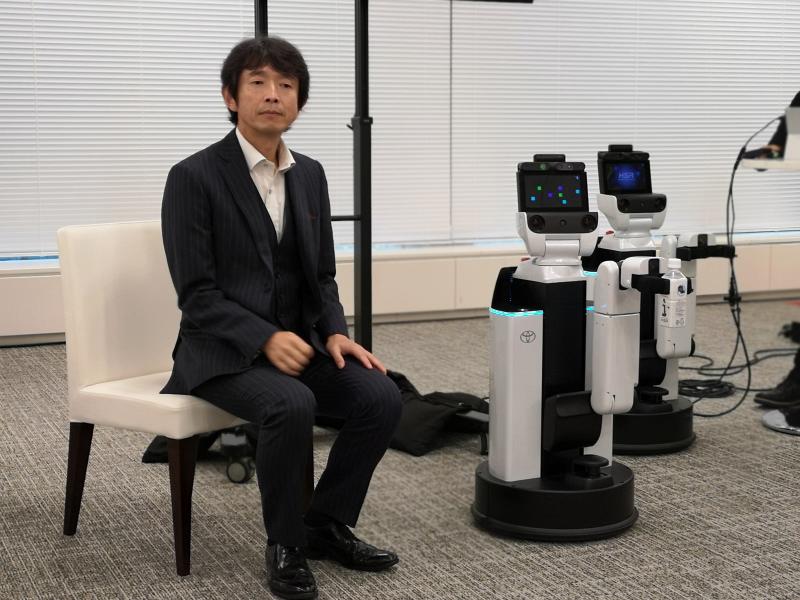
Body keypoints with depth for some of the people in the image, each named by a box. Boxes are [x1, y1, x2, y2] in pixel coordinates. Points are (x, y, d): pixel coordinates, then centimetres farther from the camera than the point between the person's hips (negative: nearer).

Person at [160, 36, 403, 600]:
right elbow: (196, 294, -14)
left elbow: (322, 277, 12)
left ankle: (327, 525, 2)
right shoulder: (194, 176, -11)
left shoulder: (310, 174, 8)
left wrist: (335, 334, -7)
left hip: (297, 341, 6)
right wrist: (266, 339, -26)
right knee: (291, 405, -35)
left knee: (381, 395, -18)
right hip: (224, 351, -6)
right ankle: (286, 544, -12)